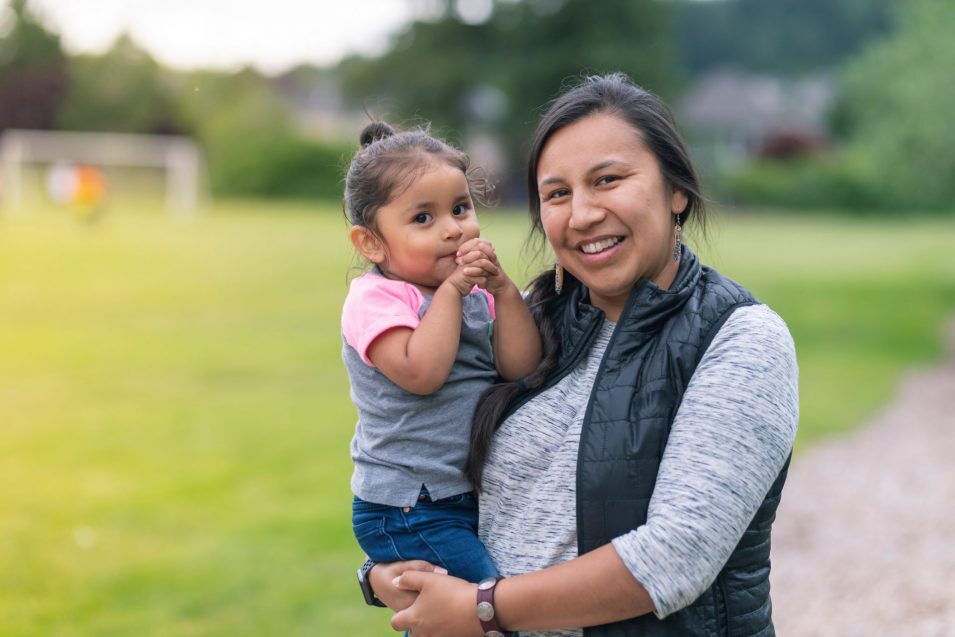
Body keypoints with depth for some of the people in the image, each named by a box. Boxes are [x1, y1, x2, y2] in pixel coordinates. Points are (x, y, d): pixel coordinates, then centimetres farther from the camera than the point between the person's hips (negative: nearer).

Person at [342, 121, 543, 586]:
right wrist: (452, 289, -18)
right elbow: (421, 373, -26)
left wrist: (503, 290, -12)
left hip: (476, 499, 7)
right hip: (410, 513, -7)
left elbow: (521, 368, -2)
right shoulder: (375, 298, -11)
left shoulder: (477, 296, 10)